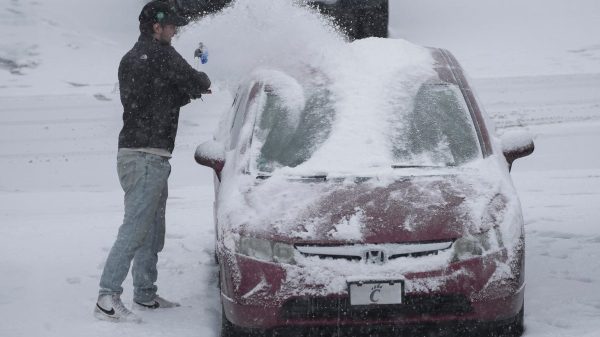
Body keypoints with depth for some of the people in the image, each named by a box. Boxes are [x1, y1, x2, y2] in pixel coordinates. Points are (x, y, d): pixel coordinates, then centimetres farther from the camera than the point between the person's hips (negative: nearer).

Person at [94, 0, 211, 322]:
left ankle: (145, 294, 23)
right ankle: (107, 298, -17)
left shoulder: (130, 59, 19)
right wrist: (202, 83, 13)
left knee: (152, 230, 16)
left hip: (134, 153, 10)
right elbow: (196, 81, -9)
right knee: (135, 228, -13)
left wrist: (189, 92, 22)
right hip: (148, 155, -10)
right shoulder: (160, 54, -11)